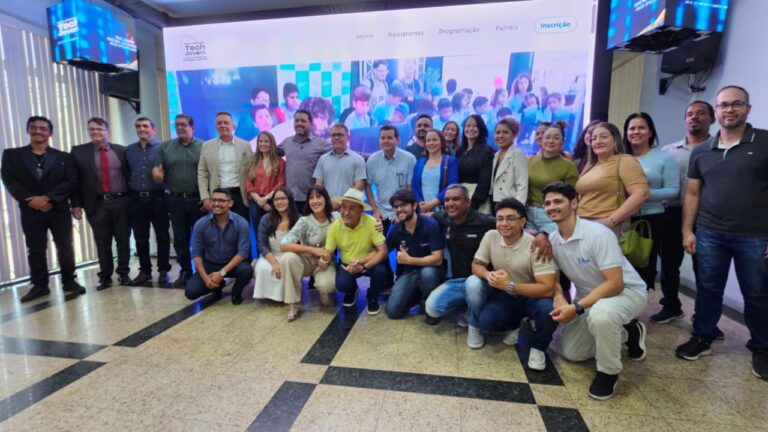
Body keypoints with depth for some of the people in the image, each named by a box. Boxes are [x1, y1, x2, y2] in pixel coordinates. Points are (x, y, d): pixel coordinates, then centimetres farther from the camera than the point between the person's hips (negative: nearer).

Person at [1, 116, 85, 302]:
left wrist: (48, 198, -16)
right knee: (35, 250, 6)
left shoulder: (64, 157, 6)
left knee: (65, 247, 2)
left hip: (59, 210, -1)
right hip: (30, 211, 1)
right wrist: (30, 200, -14)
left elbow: (70, 181, -5)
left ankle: (69, 281, 13)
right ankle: (39, 285, 15)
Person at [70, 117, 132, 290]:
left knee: (123, 240, 5)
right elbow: (74, 180, 3)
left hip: (121, 201, 1)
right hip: (98, 204, 0)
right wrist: (76, 204, -4)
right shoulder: (79, 152, 5)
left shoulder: (121, 150, 7)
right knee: (102, 243, 5)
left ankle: (123, 273, 18)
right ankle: (105, 277, 16)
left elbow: (129, 174, 9)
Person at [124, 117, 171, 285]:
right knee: (140, 238, 9)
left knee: (162, 236, 3)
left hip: (157, 198, -4)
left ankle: (163, 270, 14)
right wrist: (129, 190, 5)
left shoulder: (162, 148, 0)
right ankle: (145, 270, 20)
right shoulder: (129, 150, 12)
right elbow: (126, 173, 13)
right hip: (136, 199, 4)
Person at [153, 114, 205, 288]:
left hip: (198, 200, -3)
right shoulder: (165, 147, 10)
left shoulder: (203, 146, 1)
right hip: (175, 200, 3)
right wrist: (157, 173, -17)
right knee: (180, 239, 9)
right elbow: (158, 170, 8)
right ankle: (185, 272, 20)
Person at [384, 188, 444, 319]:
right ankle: (418, 295, 20)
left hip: (429, 270, -3)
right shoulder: (396, 229, -6)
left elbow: (437, 259, -24)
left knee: (427, 273, -40)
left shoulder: (431, 225, -21)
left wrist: (409, 260, -26)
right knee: (393, 311, -10)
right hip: (408, 272, 4)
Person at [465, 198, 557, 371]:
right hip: (503, 296, 2)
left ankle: (538, 347, -1)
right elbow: (476, 265, -3)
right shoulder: (490, 236, -12)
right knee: (473, 282, -26)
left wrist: (510, 286, -35)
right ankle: (474, 327, 5)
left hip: (530, 297, -2)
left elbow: (547, 288, -28)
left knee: (548, 308, -35)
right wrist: (488, 274, -27)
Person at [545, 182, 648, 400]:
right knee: (570, 352, 7)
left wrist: (576, 308, -33)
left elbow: (615, 284, -31)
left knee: (600, 315, -41)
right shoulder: (552, 240, -9)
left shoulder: (598, 234, -28)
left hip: (627, 291, -7)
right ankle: (626, 331, 28)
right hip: (590, 296, 7)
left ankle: (608, 372, -11)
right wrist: (559, 298, -17)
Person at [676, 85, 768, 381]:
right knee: (708, 290, 12)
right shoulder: (701, 152, 7)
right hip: (709, 235, 2)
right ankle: (702, 339, 25)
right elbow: (692, 194, 9)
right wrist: (687, 230, 3)